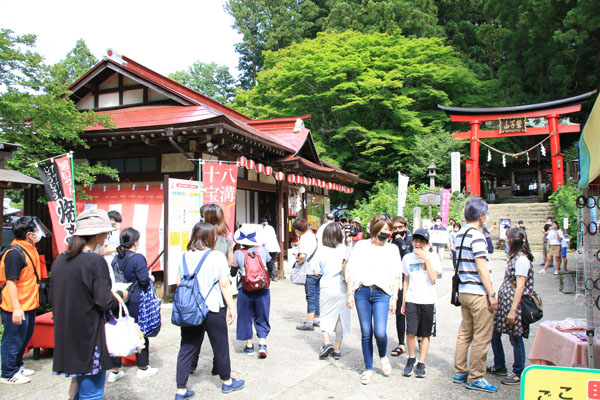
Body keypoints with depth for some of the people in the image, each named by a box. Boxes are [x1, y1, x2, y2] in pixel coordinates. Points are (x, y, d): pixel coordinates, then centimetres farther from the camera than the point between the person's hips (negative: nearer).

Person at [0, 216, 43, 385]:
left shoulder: (30, 249, 8)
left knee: (25, 337, 21)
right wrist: (16, 308, -25)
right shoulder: (14, 253, -22)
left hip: (29, 304, 10)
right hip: (17, 308, -10)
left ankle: (17, 366, 37)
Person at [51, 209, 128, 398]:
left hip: (66, 337, 8)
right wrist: (120, 295, 2)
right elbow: (105, 303, -18)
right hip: (89, 338, -7)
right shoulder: (95, 261, -16)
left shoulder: (60, 260, 5)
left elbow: (54, 298, 14)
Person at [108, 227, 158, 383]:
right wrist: (151, 279, 3)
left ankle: (115, 370, 20)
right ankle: (143, 368, 21)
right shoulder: (138, 258, -17)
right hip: (136, 302, -6)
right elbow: (144, 281, -18)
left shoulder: (116, 258, 4)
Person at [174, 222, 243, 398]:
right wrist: (231, 307, -2)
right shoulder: (217, 256, -11)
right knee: (220, 346, 13)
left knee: (187, 348, 11)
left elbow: (179, 282, 9)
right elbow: (224, 285, -11)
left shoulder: (185, 256, 3)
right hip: (213, 309, -4)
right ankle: (227, 382, 30)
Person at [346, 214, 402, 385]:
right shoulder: (361, 246, 7)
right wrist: (350, 293, 1)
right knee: (366, 333, 5)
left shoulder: (392, 249, 9)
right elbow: (352, 270, 7)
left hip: (382, 294, 0)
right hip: (362, 292, 1)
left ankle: (383, 356, 20)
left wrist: (394, 298, 1)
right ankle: (368, 369, 21)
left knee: (380, 332, -13)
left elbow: (396, 276, 8)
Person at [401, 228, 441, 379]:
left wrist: (426, 259, -16)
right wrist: (403, 301, 13)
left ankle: (421, 364, 15)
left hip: (428, 300, -1)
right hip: (411, 300, 1)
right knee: (410, 332, -9)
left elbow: (433, 278, -12)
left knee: (425, 334, 4)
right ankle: (411, 359, 13)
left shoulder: (432, 256, 1)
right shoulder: (408, 258, 8)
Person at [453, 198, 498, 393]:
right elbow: (481, 268, -19)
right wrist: (492, 294, -15)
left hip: (463, 291, 9)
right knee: (482, 337, 1)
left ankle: (460, 372, 24)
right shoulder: (477, 236, -16)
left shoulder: (459, 234, 12)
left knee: (465, 333, 16)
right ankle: (475, 378, 8)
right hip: (478, 293, -9)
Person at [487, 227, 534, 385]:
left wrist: (513, 310, -21)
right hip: (504, 302, 10)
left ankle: (518, 374, 18)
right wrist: (498, 300, 17)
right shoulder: (515, 257, 13)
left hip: (514, 304, -10)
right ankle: (499, 367, 31)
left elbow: (520, 287, -20)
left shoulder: (522, 259, -16)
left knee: (515, 339, 3)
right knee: (494, 333, 15)